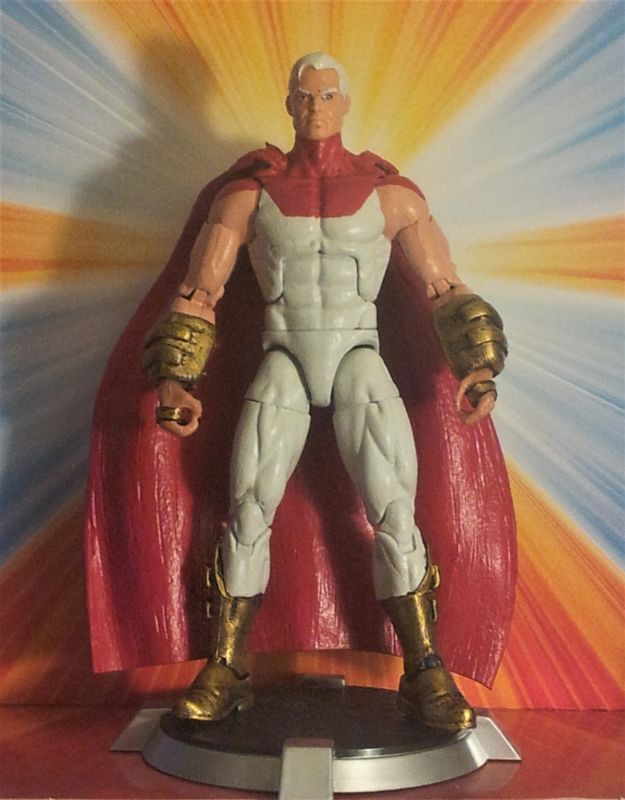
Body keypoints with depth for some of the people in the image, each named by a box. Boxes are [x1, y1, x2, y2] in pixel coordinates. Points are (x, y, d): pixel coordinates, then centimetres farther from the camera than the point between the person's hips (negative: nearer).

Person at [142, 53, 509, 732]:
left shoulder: (390, 194, 8)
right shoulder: (249, 196, 8)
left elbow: (447, 289, 8)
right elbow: (196, 294, 5)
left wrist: (478, 368, -7)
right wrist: (175, 383, -7)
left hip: (358, 358, 0)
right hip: (283, 361, 1)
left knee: (394, 510, -14)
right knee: (247, 510, -11)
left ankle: (425, 676, -4)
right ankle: (224, 674, 1)